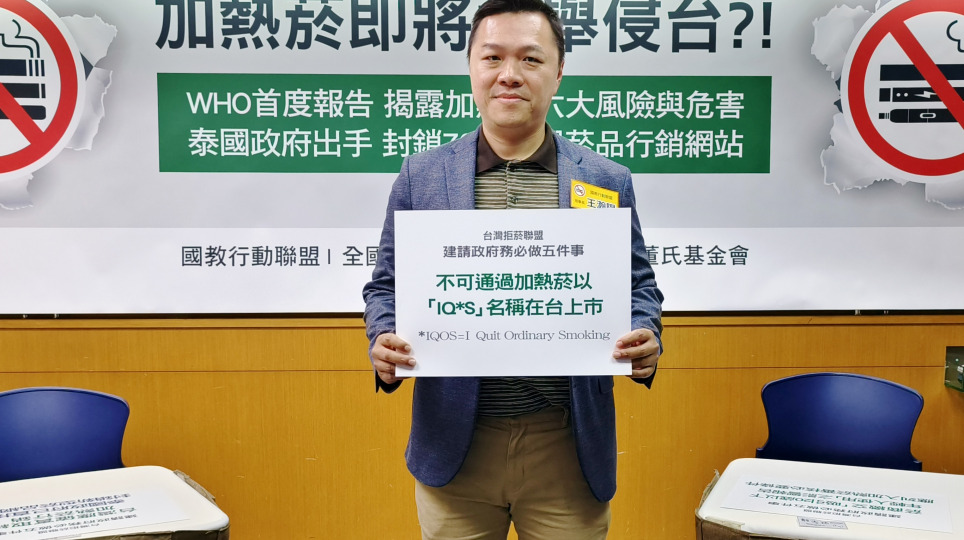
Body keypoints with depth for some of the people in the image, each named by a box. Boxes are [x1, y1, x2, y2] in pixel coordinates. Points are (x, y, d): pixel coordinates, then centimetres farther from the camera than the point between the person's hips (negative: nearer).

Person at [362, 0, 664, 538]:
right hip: (454, 443, 0)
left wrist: (644, 338, -11)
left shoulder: (609, 181, 2)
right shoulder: (420, 176, 2)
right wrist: (385, 341, -12)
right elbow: (387, 285, 7)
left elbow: (638, 283, 9)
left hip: (570, 448, 0)